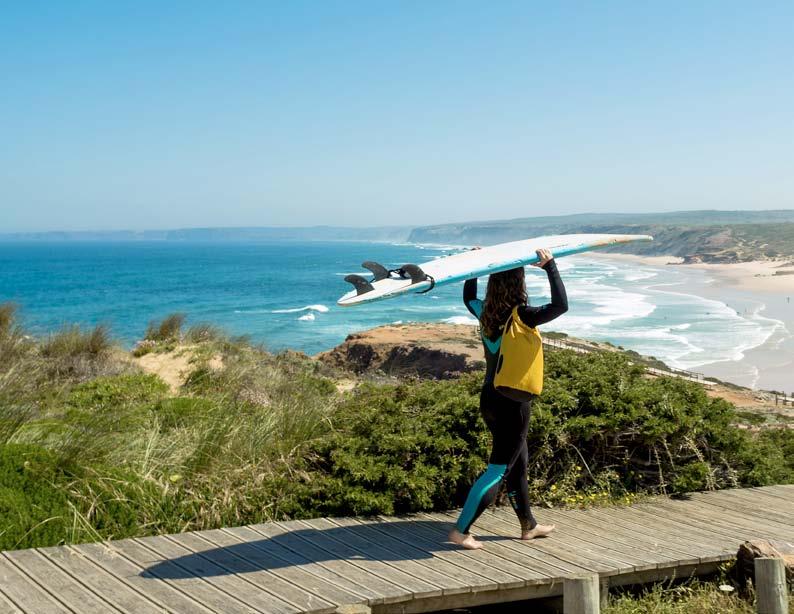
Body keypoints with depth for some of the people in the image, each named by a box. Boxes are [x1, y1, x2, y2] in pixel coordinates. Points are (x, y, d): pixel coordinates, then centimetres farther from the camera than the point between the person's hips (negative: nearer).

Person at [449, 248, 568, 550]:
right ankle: (461, 530, -2)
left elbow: (468, 297, 23)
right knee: (498, 470, -1)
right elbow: (560, 306, -27)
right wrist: (550, 266, -23)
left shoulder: (484, 312, 1)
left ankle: (529, 525, 33)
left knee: (518, 463, 20)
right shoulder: (521, 316, -20)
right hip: (512, 403, -8)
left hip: (489, 398, 8)